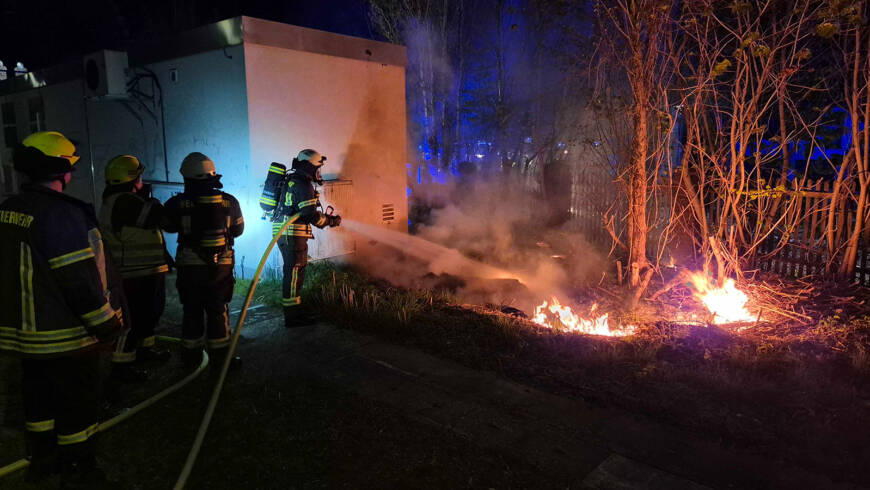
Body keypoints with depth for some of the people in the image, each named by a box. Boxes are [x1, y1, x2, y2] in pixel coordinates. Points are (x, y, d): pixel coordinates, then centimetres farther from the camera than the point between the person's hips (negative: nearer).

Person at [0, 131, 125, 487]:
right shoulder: (61, 213, -23)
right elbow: (78, 280, -25)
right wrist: (107, 324, -16)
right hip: (64, 335, -9)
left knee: (40, 393, 22)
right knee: (78, 401, 5)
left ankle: (42, 457, 39)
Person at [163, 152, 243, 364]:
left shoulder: (177, 204, -10)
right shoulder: (229, 201, -6)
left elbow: (169, 226, 8)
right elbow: (238, 229, 8)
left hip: (189, 267, 0)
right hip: (221, 266, 1)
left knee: (192, 312, 12)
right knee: (218, 311, 11)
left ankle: (191, 358, 22)